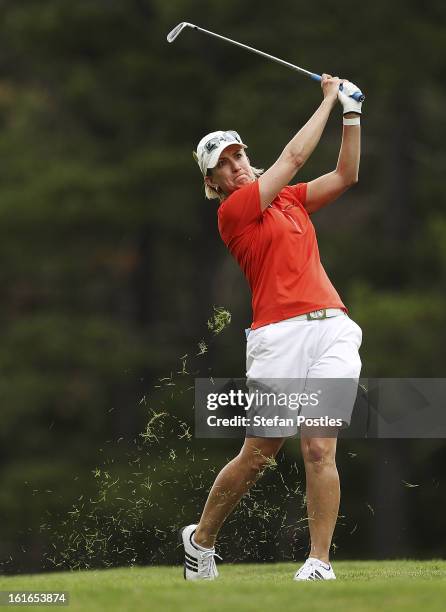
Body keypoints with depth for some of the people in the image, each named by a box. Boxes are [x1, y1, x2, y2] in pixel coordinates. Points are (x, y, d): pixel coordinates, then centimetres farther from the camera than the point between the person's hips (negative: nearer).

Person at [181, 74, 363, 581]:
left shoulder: (289, 199, 20)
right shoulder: (233, 211, 0)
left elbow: (345, 175, 18)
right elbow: (294, 156, -1)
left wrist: (351, 113, 8)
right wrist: (330, 99, 7)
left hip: (332, 328, 4)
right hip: (279, 335, -4)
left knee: (319, 448, -10)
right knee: (257, 454, 0)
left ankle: (319, 563, -10)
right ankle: (200, 539, 21)